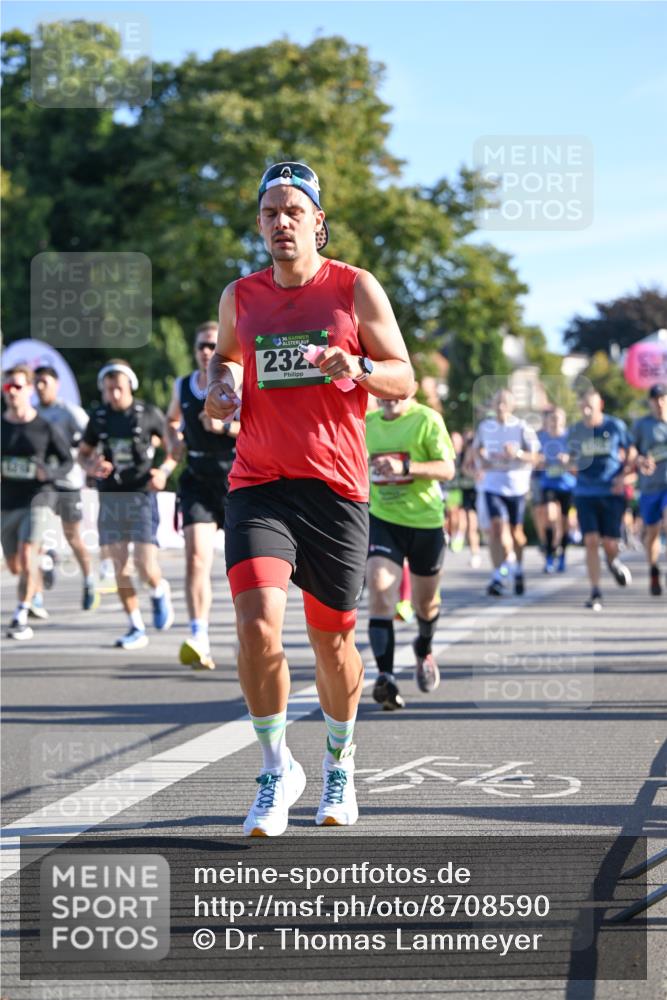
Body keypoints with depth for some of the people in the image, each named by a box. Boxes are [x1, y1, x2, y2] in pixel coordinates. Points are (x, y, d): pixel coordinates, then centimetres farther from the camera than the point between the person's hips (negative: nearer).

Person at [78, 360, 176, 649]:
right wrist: (92, 467, -5)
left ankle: (160, 592, 21)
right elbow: (83, 453, 17)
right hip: (110, 498, 3)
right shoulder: (98, 417, 7)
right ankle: (136, 629, 9)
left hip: (141, 496, -3)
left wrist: (164, 471, -9)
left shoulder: (149, 414, -1)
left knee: (145, 565, -13)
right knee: (120, 566, 1)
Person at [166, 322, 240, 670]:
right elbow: (172, 420, 31)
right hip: (197, 480, 2)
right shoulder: (183, 387, 11)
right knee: (196, 556, -15)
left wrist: (226, 427, -24)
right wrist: (174, 440, 9)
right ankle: (199, 640, -23)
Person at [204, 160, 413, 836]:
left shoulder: (356, 288, 1)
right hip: (258, 486, 1)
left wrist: (359, 368, -18)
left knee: (332, 639, 8)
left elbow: (403, 379, 3)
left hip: (336, 488, -1)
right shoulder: (240, 297, 9)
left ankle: (340, 765, 32)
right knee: (256, 623, -18)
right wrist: (219, 387, 6)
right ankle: (275, 768, -1)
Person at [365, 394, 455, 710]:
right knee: (379, 593, -21)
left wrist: (405, 467, -28)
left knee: (426, 602, 16)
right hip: (383, 520, 2)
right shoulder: (367, 423, 4)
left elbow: (447, 470, -17)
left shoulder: (427, 420, -10)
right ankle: (385, 677, -27)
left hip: (425, 521, -1)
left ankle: (424, 650, 49)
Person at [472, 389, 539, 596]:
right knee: (496, 527, -15)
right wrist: (482, 460, -4)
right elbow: (477, 448, 18)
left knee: (515, 531, 9)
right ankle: (499, 576, -15)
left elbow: (534, 458, -5)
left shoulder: (522, 427, -5)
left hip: (516, 484, -1)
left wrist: (518, 454, -24)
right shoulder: (485, 426, 2)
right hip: (492, 484, 1)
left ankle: (517, 570, 35)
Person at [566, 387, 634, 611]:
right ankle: (595, 592, -3)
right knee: (591, 541, -9)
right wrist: (572, 465, -5)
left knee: (610, 543, -3)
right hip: (585, 493, 1)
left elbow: (632, 454, 6)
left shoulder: (616, 426, -1)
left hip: (612, 492, -1)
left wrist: (624, 475, -10)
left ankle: (614, 562, 35)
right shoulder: (575, 431, 6)